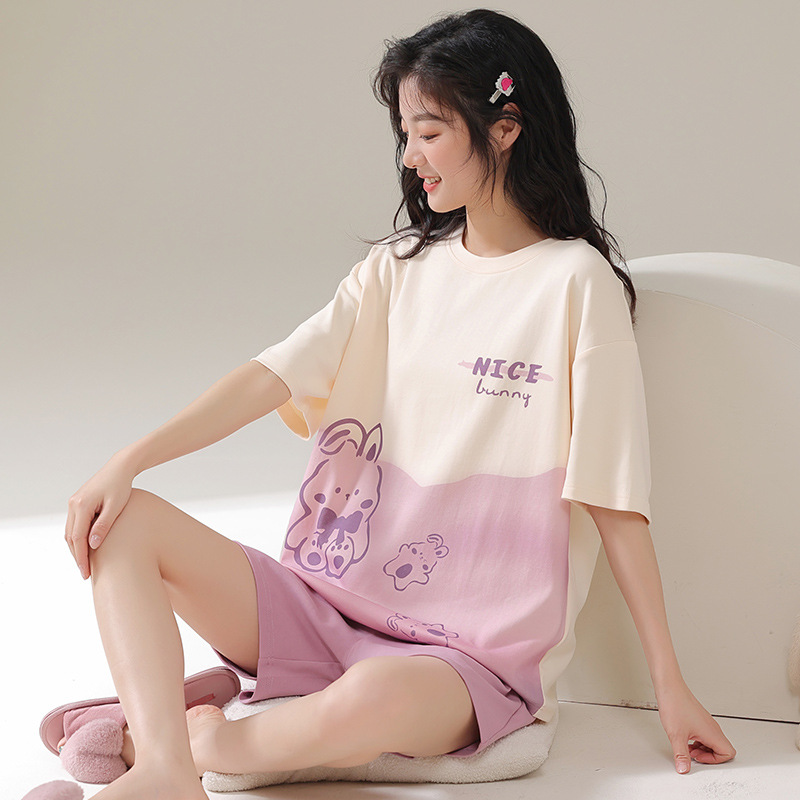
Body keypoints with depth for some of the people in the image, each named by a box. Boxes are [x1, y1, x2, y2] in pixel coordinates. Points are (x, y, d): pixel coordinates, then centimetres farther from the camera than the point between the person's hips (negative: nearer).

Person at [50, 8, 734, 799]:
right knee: (123, 520, -9)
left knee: (375, 701, -39)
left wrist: (669, 683, -5)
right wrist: (128, 461, -9)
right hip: (328, 603, 6)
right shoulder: (399, 268, 12)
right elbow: (271, 377, 3)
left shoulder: (576, 283, -6)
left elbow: (612, 497, -7)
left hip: (471, 651, -6)